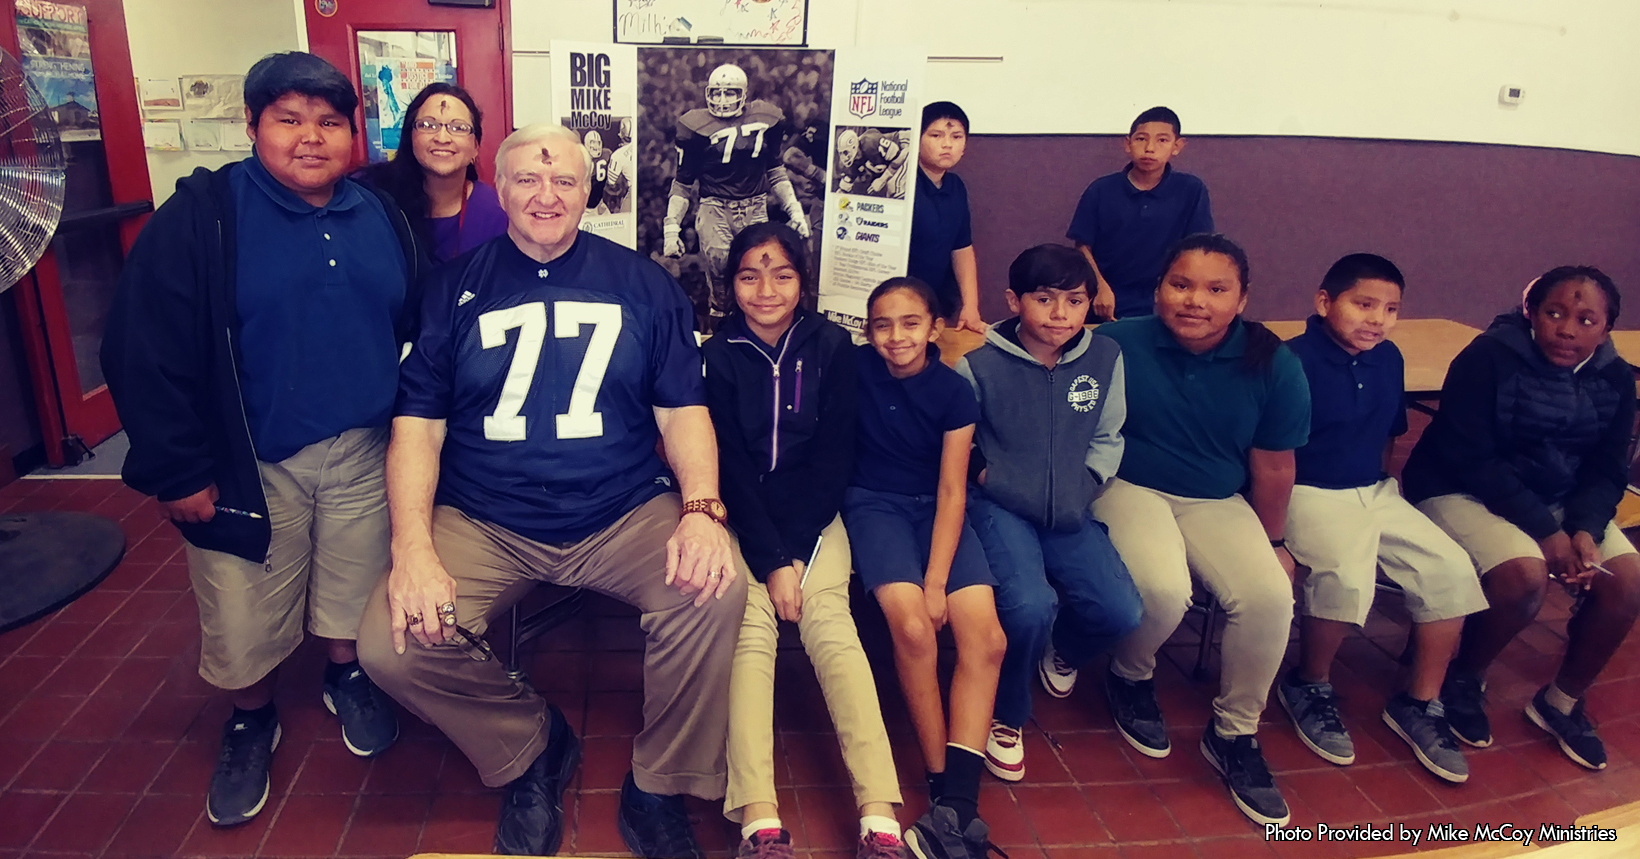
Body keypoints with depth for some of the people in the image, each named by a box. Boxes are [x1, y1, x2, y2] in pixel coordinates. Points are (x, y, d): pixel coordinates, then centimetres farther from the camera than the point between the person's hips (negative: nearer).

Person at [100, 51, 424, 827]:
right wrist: (178, 471, -12)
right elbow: (143, 351, -12)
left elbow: (415, 330, 9)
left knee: (354, 589, 15)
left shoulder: (381, 217, 3)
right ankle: (250, 723, 36)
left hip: (365, 454, 3)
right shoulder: (202, 215, -10)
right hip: (252, 464, -2)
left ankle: (346, 677, 44)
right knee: (244, 616, 8)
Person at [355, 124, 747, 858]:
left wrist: (701, 510, -16)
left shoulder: (643, 286, 7)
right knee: (390, 646, -21)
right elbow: (417, 424, 2)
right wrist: (413, 547, -14)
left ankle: (657, 789, -1)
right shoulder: (452, 291, 6)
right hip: (482, 524, 1)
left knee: (716, 593, -27)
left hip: (627, 515, 0)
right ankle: (531, 749, 10)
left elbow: (682, 410, 3)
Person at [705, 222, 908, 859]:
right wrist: (770, 561, -16)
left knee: (830, 625, -21)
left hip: (811, 514, 0)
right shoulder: (719, 354, -2)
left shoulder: (831, 346, 0)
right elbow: (730, 466, -7)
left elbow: (834, 458, -3)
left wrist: (792, 551, -11)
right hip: (741, 517, 0)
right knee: (752, 629, -22)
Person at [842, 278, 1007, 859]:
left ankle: (957, 803, -17)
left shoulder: (954, 392, -3)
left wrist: (937, 580, -13)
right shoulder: (857, 369, -3)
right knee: (912, 626, -27)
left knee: (986, 638, -18)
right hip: (876, 505, -2)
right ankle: (942, 786, -13)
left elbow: (952, 491, -5)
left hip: (936, 510, 2)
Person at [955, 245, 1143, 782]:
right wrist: (986, 477, -11)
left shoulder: (1104, 357, 2)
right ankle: (1006, 717, 3)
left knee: (1121, 612, -14)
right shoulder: (978, 361, -9)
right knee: (1030, 606, -29)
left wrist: (1083, 489, 0)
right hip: (999, 508, -4)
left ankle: (1063, 652, 27)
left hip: (1068, 513, 4)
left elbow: (1107, 439, 14)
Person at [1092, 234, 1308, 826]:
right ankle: (1131, 679, 7)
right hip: (1131, 488, -2)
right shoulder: (1118, 345, -11)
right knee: (1164, 588, -31)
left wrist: (1272, 543, 14)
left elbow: (1272, 467, 5)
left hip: (1219, 503, 3)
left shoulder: (1273, 366, -4)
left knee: (1270, 595, -22)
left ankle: (1233, 734, 4)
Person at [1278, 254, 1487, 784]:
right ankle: (1309, 686, -2)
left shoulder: (1388, 360, 9)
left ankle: (1420, 702, 9)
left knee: (1450, 567, -8)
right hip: (1309, 495, -7)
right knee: (1347, 575, -31)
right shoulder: (1293, 362, -14)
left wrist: (1377, 477, 10)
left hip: (1375, 492, 8)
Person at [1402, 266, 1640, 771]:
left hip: (1558, 502, 6)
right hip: (1462, 493, -6)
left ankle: (1563, 701, 8)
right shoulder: (1487, 358, -17)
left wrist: (1586, 529, -17)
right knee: (1525, 575, -30)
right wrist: (1545, 529, -24)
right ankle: (1463, 681, -2)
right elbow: (1470, 460, -20)